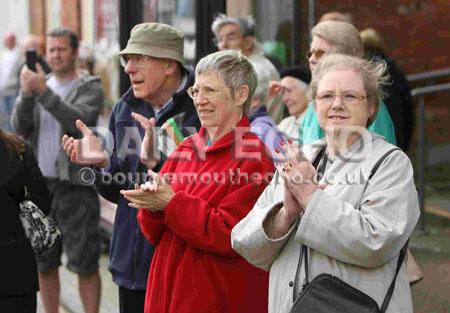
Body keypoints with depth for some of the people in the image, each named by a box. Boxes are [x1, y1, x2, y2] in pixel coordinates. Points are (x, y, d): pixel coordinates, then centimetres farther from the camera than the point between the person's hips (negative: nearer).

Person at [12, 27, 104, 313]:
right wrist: (26, 94, -16)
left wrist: (44, 91, -25)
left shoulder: (90, 89, -1)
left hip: (76, 185, -5)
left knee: (85, 263, -2)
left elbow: (78, 121, -20)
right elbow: (20, 128, 0)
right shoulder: (37, 84, 12)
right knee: (44, 263, 11)